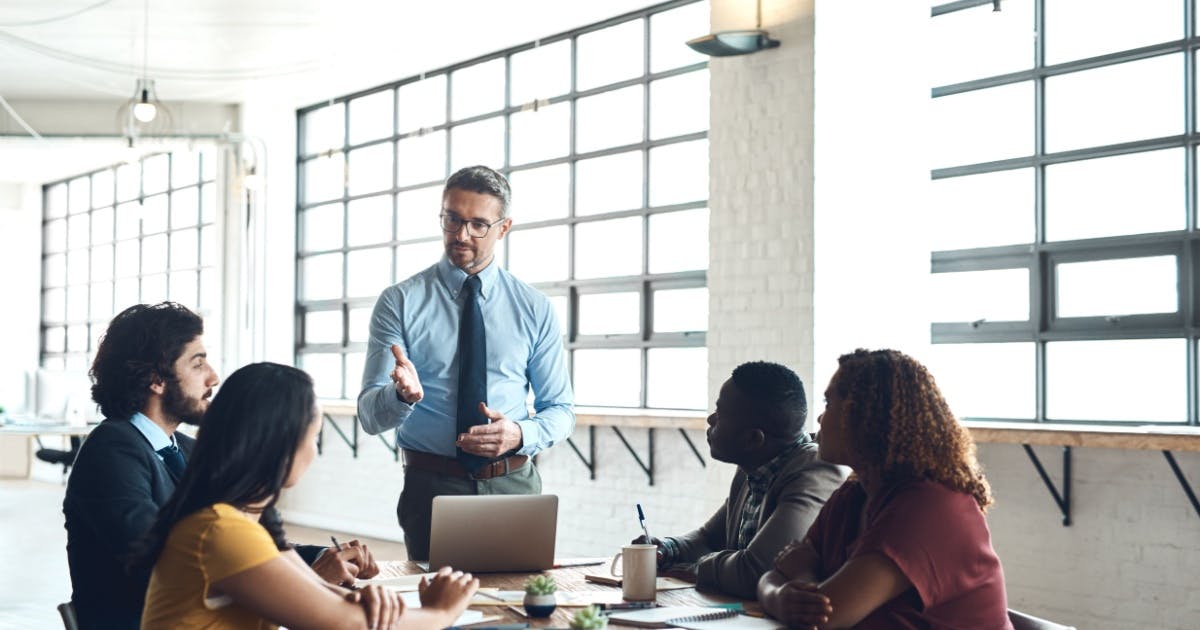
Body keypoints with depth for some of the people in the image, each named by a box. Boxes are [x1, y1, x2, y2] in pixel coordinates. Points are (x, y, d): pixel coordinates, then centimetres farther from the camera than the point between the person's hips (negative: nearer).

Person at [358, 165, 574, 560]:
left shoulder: (535, 309, 5)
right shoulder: (399, 302, 0)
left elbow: (561, 410, 8)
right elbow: (370, 415, -6)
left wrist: (521, 434, -13)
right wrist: (403, 394, -28)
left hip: (514, 484, 2)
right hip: (431, 487, -1)